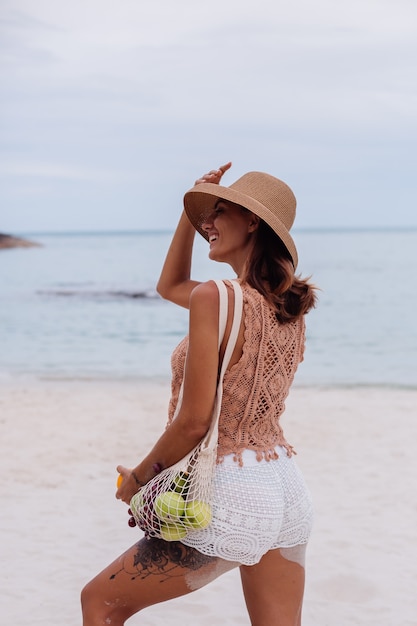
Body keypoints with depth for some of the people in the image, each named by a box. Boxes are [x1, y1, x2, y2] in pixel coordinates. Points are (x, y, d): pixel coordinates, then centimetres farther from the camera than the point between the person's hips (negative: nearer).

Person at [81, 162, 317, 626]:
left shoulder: (215, 298, -17)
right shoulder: (289, 302, 6)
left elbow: (193, 422, -17)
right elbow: (169, 287, 22)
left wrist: (137, 478, -1)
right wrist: (190, 214, 13)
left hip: (230, 497, -7)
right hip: (289, 493, 8)